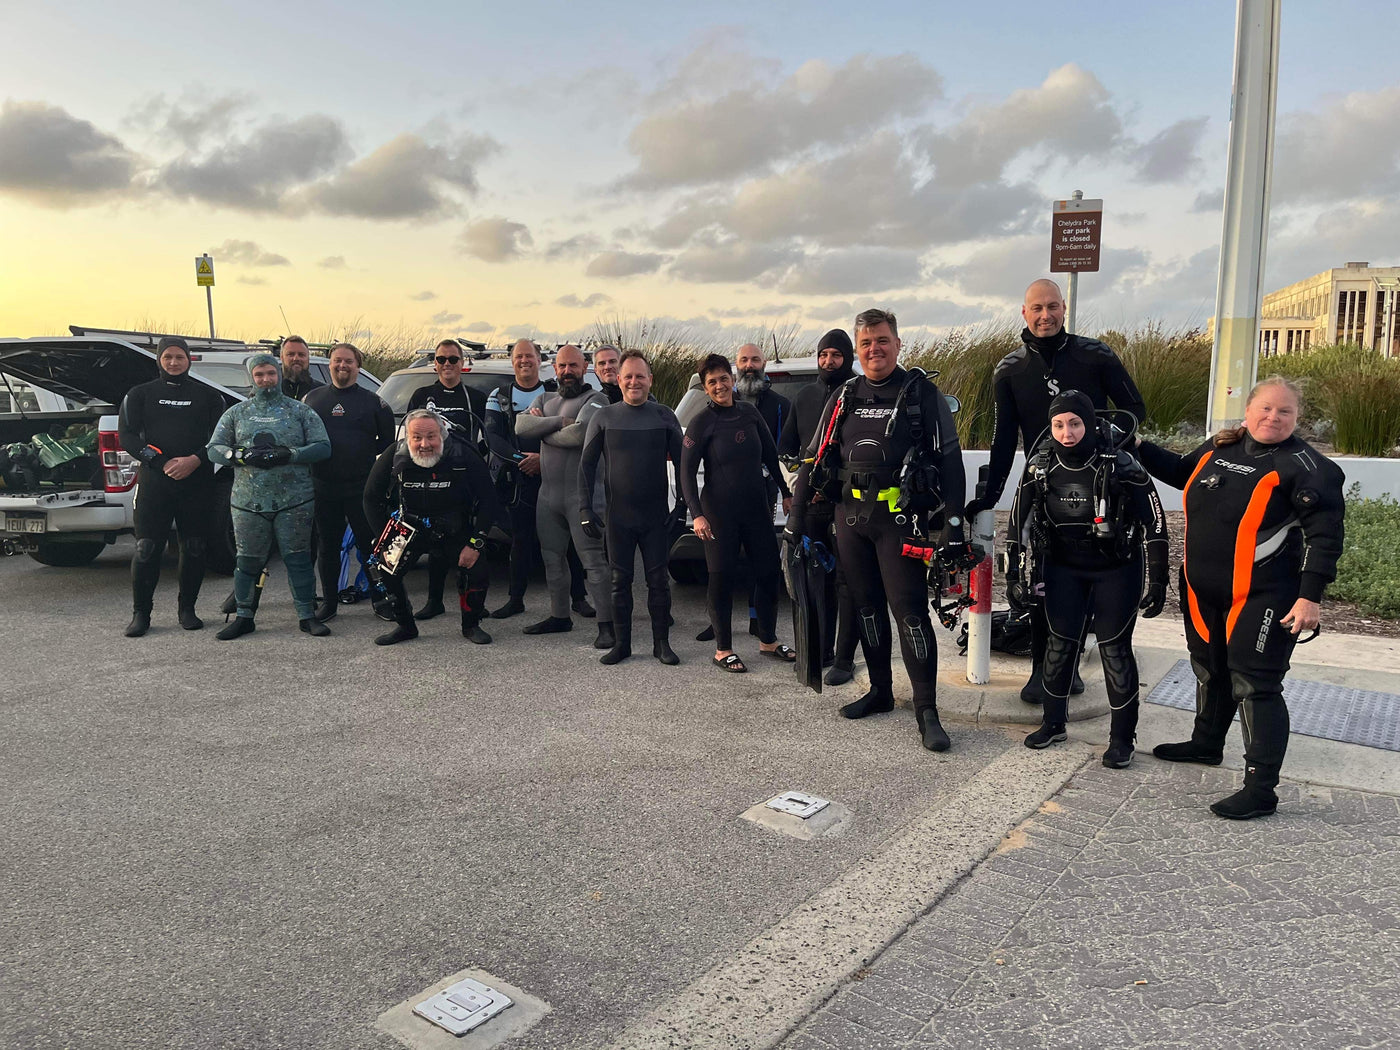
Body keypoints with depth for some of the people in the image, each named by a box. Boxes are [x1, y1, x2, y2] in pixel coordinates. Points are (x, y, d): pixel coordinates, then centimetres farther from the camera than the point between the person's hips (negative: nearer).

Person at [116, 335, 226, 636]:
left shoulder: (208, 396, 11)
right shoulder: (140, 394, 11)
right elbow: (127, 435, 3)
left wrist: (195, 460, -13)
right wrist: (162, 463, -11)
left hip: (197, 483, 1)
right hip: (153, 481, -1)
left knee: (194, 548, 3)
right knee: (147, 548, -4)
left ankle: (187, 608, 16)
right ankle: (141, 612, 7)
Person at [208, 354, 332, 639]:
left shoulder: (300, 411, 7)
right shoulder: (236, 413, 12)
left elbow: (322, 447, 0)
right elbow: (214, 449, 8)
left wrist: (289, 454, -15)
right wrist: (243, 455, -11)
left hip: (294, 501, -2)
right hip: (248, 501, 2)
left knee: (298, 558, 0)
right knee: (247, 561, 6)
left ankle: (307, 615, 9)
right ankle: (244, 616, 19)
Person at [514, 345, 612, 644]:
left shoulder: (594, 399, -4)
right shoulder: (546, 400, 17)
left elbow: (580, 434, -22)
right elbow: (521, 426, -1)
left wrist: (543, 431, -5)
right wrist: (559, 422, -14)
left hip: (581, 494, -7)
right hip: (547, 493, 7)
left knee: (593, 560, -8)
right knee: (553, 558, 15)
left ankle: (607, 624, -6)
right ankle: (559, 616, 28)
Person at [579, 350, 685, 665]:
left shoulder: (664, 416, 3)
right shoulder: (604, 418, 3)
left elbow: (682, 462, 5)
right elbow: (586, 465, 4)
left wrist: (684, 504, -2)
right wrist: (585, 508, -3)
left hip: (657, 515, 0)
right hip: (617, 515, 0)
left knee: (658, 580, 4)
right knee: (620, 580, 7)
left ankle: (661, 643, 14)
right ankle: (621, 643, 17)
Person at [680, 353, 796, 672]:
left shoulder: (749, 413, 5)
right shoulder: (702, 424, -8)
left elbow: (770, 455, 15)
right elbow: (686, 472, -10)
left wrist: (785, 493, 15)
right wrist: (697, 514, -19)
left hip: (757, 507, 5)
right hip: (719, 511, -5)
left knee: (769, 573, 9)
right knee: (722, 579, 1)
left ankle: (768, 642, 25)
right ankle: (723, 650, 13)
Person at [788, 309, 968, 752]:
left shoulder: (922, 393, -1)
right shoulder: (845, 398, 12)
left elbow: (950, 461, -5)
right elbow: (817, 460, 14)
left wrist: (953, 525, -12)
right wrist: (797, 516, 9)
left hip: (901, 520, -5)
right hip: (851, 519, 5)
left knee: (910, 610, -8)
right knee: (866, 607, 12)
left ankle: (927, 710, -2)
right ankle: (880, 690, 27)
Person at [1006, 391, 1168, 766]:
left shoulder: (1121, 467, -18)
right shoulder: (1040, 467, -8)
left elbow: (1155, 526, -12)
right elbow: (1019, 522, 3)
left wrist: (1158, 581, -12)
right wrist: (1015, 573, 4)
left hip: (1116, 569, -3)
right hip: (1064, 568, 3)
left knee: (1114, 648, -1)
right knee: (1060, 642, 3)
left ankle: (1122, 737, 12)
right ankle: (1053, 723, 20)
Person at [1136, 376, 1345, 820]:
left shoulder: (1305, 466, -12)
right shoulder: (1219, 448, 6)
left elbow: (1325, 534, -15)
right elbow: (1182, 473, 26)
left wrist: (1310, 596, -20)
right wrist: (1139, 449, 19)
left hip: (1260, 596, -7)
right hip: (1204, 590, 7)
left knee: (1255, 685, -6)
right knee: (1210, 670, 23)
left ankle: (1261, 789, 2)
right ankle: (1206, 744, 45)